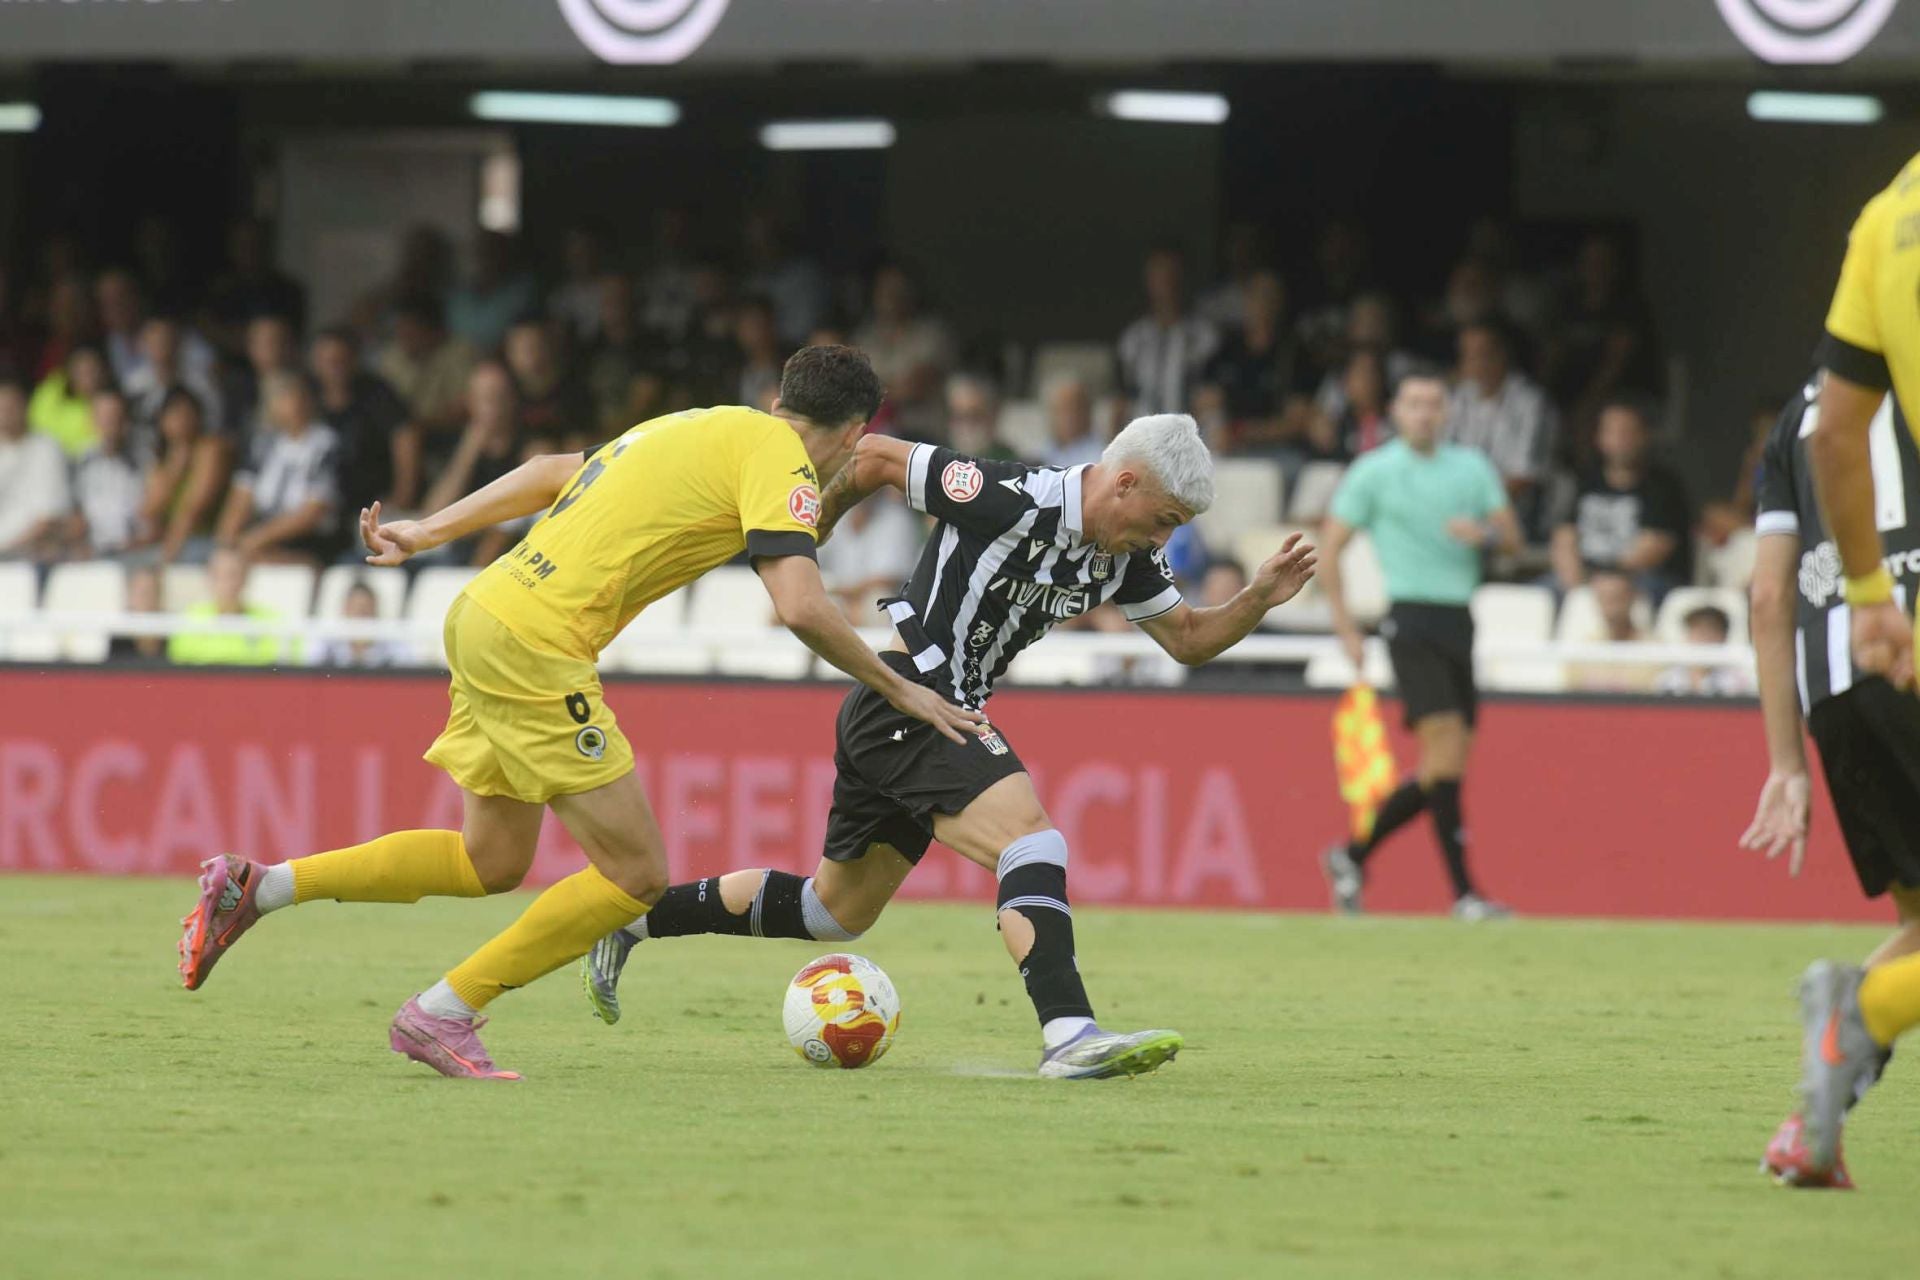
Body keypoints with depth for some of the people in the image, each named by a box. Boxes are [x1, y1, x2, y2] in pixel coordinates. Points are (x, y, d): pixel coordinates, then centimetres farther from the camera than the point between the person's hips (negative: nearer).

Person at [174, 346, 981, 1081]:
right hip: (536, 646, -9)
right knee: (637, 875, -4)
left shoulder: (703, 427, 20)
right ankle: (443, 1015, 0)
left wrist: (430, 532, 29)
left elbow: (552, 474, 24)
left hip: (486, 615, 9)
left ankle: (254, 890, 21)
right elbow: (801, 609, -19)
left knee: (492, 863, 21)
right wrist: (896, 689, -7)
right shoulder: (778, 458, -8)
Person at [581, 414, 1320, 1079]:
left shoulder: (1121, 558, 5)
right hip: (907, 700, -10)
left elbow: (1188, 639, 15)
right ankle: (1071, 1038, -35)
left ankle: (637, 916, 28)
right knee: (1032, 842, -25)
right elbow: (876, 458, -12)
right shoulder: (1015, 501, -20)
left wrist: (1258, 600, -4)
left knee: (836, 912, 18)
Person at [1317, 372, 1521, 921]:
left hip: (1458, 621, 6)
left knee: (1444, 769, 4)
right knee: (1446, 748, -16)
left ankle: (1354, 855, 20)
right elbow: (1330, 545, 2)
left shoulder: (1472, 467, 13)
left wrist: (1485, 532, -11)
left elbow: (1511, 536, 13)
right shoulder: (1372, 472, 1)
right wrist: (1344, 624, -4)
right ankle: (1462, 891, -15)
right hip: (1411, 619, -6)